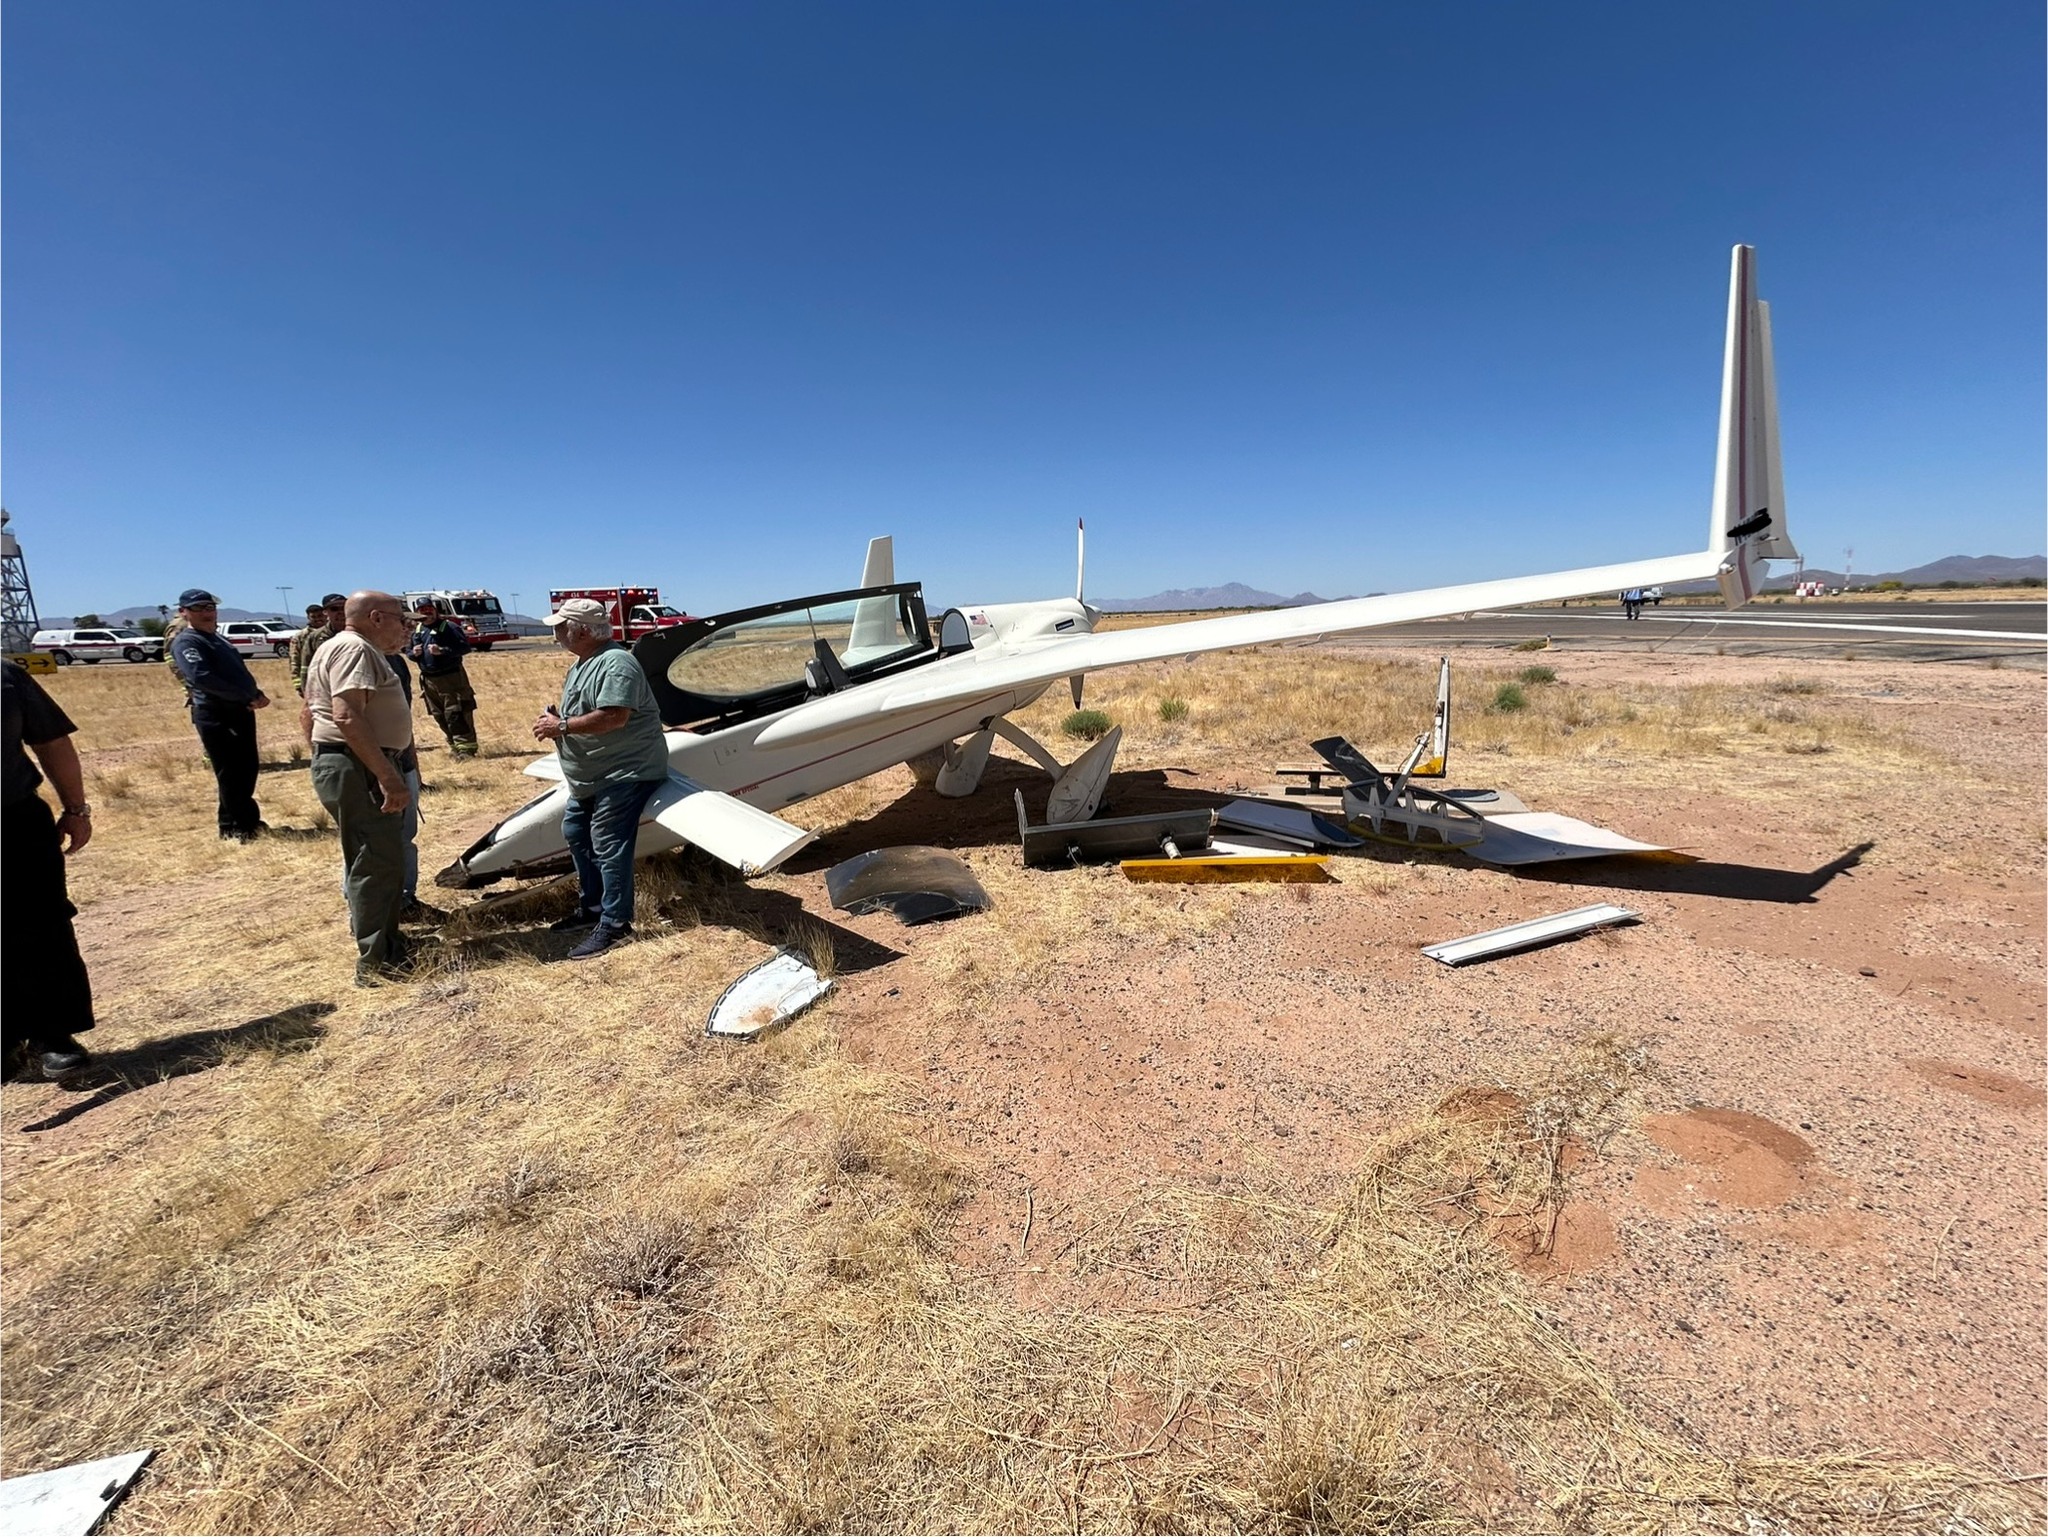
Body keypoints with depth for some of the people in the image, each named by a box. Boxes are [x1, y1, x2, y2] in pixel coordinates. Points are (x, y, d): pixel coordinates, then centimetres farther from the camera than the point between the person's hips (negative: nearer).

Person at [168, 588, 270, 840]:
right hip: (215, 716, -9)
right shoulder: (186, 642, -8)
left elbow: (240, 672, 19)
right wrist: (246, 696, -23)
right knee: (230, 773, -2)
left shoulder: (218, 639, 21)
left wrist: (257, 694, -2)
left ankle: (232, 820, 28)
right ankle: (240, 826, 7)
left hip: (241, 711, 9)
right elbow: (201, 678, -22)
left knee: (247, 769, 14)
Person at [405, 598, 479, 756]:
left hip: (451, 677, -7)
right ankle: (455, 747, 20)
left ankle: (466, 748, -10)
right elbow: (408, 650, 22)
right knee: (440, 717, 10)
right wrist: (413, 653, -2)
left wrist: (442, 651, -24)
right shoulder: (417, 632, 13)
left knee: (456, 715, -10)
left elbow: (464, 646, -15)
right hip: (429, 680, 7)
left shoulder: (449, 628, -6)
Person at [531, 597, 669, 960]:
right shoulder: (582, 664, 14)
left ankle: (614, 923, -1)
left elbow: (613, 717, -30)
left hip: (624, 772, -12)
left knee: (608, 845, -10)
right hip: (591, 776, 12)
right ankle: (592, 907, 33)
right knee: (575, 832, 20)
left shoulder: (616, 663, -19)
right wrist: (554, 718, 1)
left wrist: (562, 727, -20)